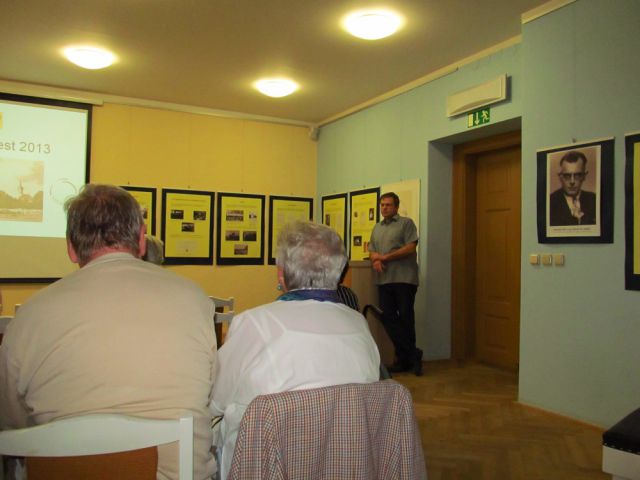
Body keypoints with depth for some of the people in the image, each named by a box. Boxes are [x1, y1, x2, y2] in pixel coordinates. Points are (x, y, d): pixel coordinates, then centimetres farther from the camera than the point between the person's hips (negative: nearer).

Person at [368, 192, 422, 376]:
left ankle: (405, 357, 13)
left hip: (404, 279, -6)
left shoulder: (406, 223, 2)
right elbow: (372, 251, 17)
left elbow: (410, 248, -9)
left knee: (405, 318, -1)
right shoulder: (377, 228, 21)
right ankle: (413, 354, 12)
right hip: (384, 280, 6)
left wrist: (385, 257, -9)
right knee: (388, 318, 2)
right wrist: (375, 260, -7)